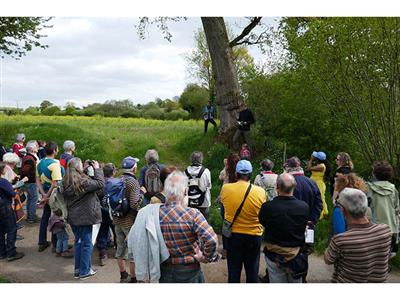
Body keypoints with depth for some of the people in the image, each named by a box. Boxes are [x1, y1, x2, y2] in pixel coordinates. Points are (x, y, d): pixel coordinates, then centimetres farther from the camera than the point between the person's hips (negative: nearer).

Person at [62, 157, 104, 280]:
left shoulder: (66, 182, 0)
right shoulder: (83, 181, -23)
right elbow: (100, 184, -19)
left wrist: (87, 170, 6)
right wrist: (97, 169, -9)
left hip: (73, 217, 7)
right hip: (85, 217, -7)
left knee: (78, 241, 19)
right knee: (86, 243, 6)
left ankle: (77, 270, 28)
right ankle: (84, 271, 16)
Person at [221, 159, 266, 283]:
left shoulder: (225, 188, -14)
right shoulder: (260, 192, -16)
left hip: (233, 235, 1)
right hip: (254, 236, 0)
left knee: (233, 270, 15)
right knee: (252, 271, 16)